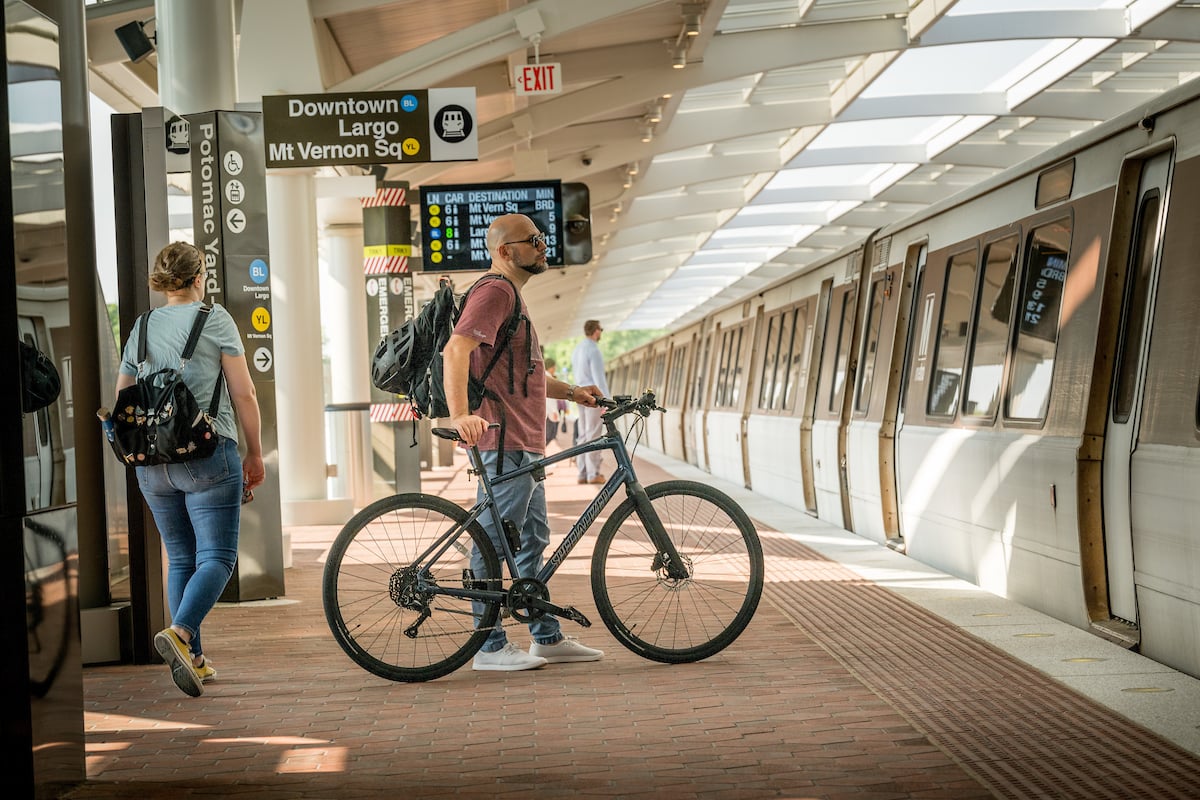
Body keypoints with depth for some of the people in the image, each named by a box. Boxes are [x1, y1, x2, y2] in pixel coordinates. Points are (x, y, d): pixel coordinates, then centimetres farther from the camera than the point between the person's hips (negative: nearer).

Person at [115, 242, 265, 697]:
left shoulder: (141, 329, 11)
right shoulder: (215, 319, -2)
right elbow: (244, 394, -5)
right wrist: (255, 454, 4)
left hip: (151, 464, 5)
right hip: (209, 457, -5)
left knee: (181, 559, 14)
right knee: (217, 558, -3)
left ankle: (193, 660, 15)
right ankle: (180, 634, -25)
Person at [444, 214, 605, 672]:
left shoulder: (511, 295, 22)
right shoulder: (494, 292, -12)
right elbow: (456, 351, -26)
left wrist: (571, 392, 22)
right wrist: (459, 415, -37)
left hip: (524, 443, 11)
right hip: (503, 443, -11)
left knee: (532, 540, 15)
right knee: (493, 544, -5)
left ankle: (548, 638, 22)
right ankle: (490, 647, 0)